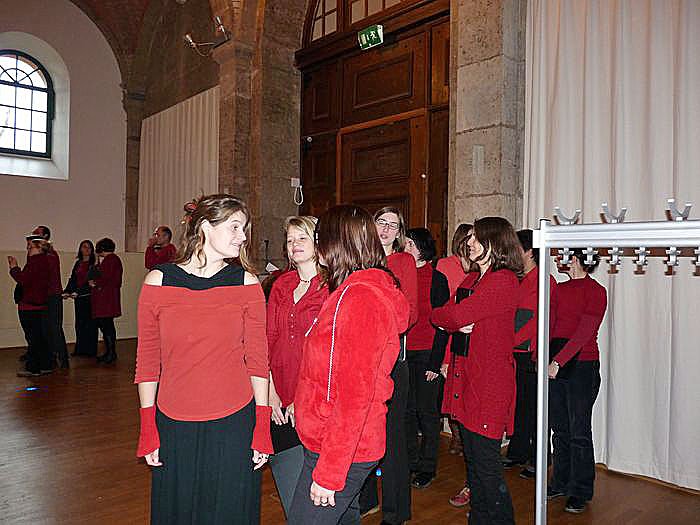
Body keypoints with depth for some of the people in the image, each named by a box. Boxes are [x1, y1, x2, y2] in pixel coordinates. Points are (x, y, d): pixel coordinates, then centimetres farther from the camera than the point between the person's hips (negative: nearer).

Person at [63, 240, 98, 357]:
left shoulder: (94, 264, -5)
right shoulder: (78, 263, 15)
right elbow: (72, 279, 14)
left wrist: (78, 292, -18)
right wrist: (66, 292, 0)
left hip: (89, 296, -6)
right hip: (78, 297, 6)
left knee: (90, 323, -2)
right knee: (79, 323, 9)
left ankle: (90, 350, 5)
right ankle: (80, 349, 17)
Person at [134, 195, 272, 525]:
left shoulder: (247, 283, -3)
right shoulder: (158, 281, -3)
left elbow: (257, 361, -1)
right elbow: (147, 361, 2)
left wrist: (262, 428, -2)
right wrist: (148, 430, 2)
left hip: (233, 423, 0)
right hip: (173, 426, 1)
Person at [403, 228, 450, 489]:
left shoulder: (437, 279, -6)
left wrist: (436, 361, -12)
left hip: (427, 354, -4)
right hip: (402, 353, 5)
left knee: (427, 411, 5)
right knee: (406, 409, 12)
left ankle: (427, 466, 20)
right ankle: (410, 461, 28)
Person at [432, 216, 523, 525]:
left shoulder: (504, 281, -14)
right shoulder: (471, 280, 15)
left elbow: (456, 315, -19)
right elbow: (439, 316, 10)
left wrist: (441, 315, 1)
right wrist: (460, 324, -10)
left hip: (491, 382, -9)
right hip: (466, 377, 9)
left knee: (486, 463, 0)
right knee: (472, 459, 18)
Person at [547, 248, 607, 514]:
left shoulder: (596, 291, -7)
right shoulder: (559, 288, 11)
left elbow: (584, 333, -15)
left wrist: (558, 361, -20)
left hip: (582, 365, -6)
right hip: (554, 364, 6)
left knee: (579, 431, 2)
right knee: (560, 428, 13)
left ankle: (581, 492, 17)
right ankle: (561, 483, 27)